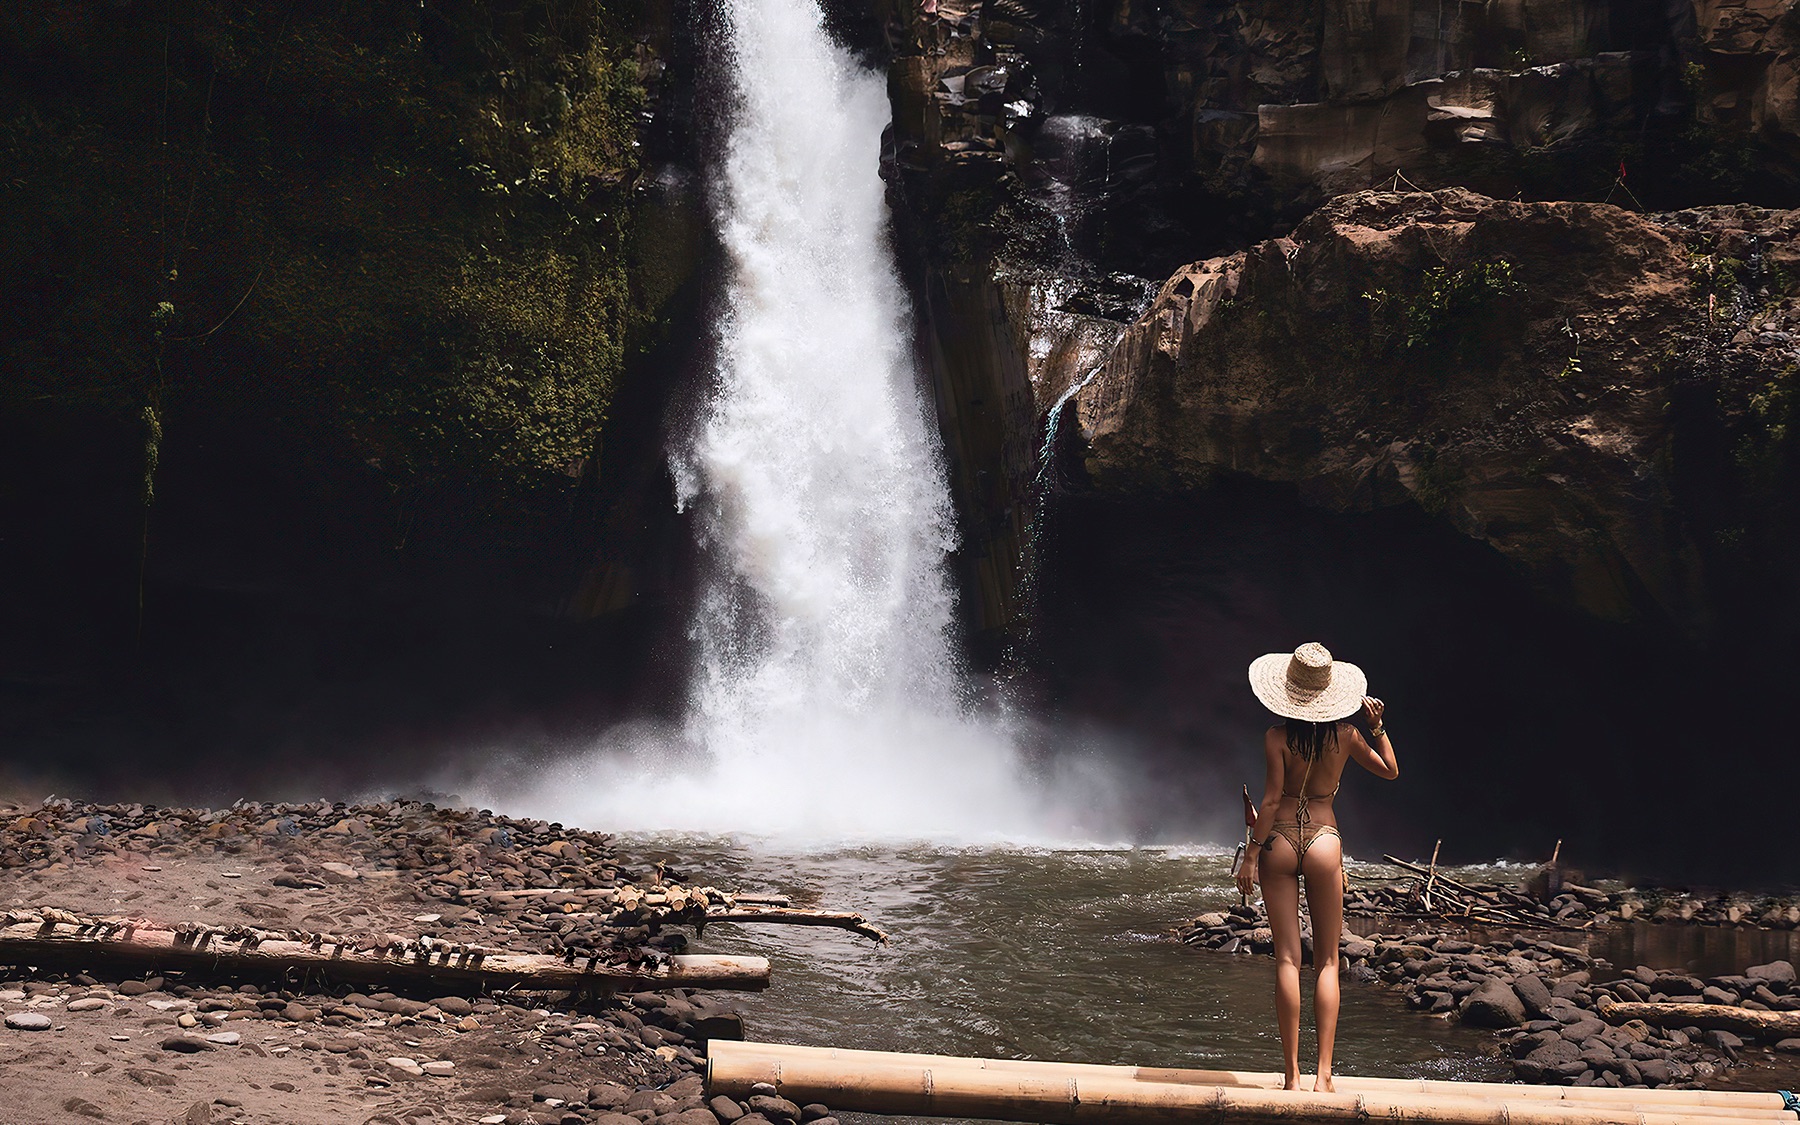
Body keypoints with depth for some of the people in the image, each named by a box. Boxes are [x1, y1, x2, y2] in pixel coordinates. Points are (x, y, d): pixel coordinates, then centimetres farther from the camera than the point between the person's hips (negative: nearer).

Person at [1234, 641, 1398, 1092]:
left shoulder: (1277, 736, -8)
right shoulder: (1344, 736, -1)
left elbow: (1272, 799, -10)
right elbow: (1390, 770, 14)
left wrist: (1251, 853, -4)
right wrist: (1377, 726, 15)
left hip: (1280, 843, -1)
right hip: (1324, 842, 1)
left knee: (1287, 959, 2)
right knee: (1327, 961, 8)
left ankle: (1292, 1075, 2)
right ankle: (1324, 1074, 1)